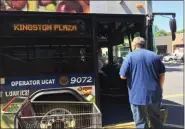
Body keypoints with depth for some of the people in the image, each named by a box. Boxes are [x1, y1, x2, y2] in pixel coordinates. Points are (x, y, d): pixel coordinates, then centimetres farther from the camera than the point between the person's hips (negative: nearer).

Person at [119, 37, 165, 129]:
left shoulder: (130, 57, -7)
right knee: (156, 121, 21)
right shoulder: (155, 56, 6)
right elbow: (162, 74, 7)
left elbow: (123, 76, -9)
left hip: (138, 96, -4)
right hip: (154, 95, 4)